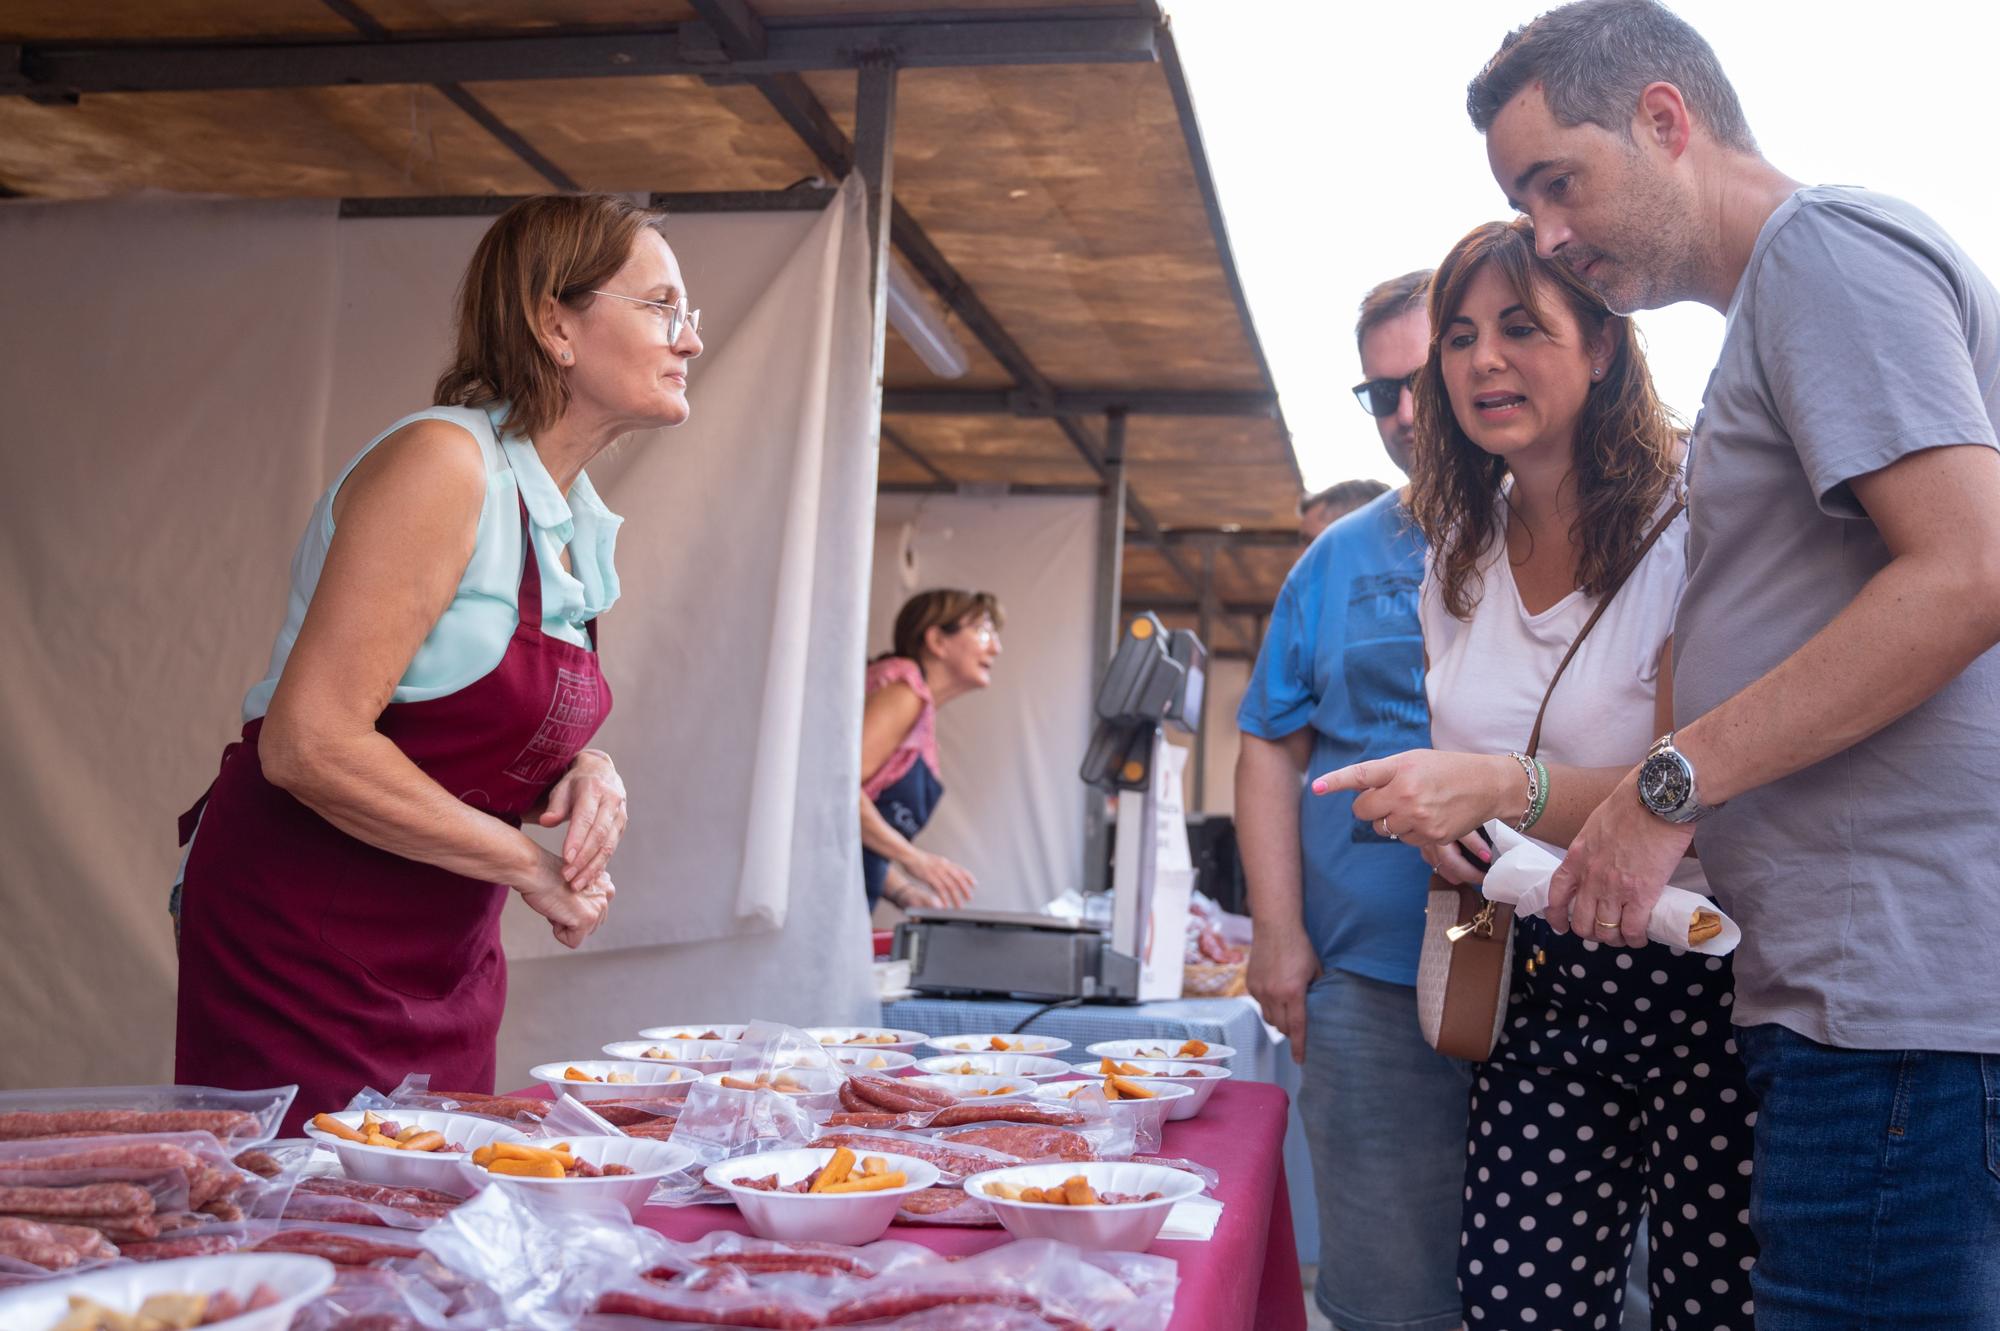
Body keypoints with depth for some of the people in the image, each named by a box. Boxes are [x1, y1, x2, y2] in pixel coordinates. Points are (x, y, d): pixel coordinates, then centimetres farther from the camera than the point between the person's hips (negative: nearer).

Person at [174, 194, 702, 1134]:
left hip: (446, 949, 8)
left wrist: (586, 773, -5)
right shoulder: (439, 461, -18)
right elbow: (308, 742, -25)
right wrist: (529, 867, -16)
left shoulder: (576, 520, 8)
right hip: (306, 942, -8)